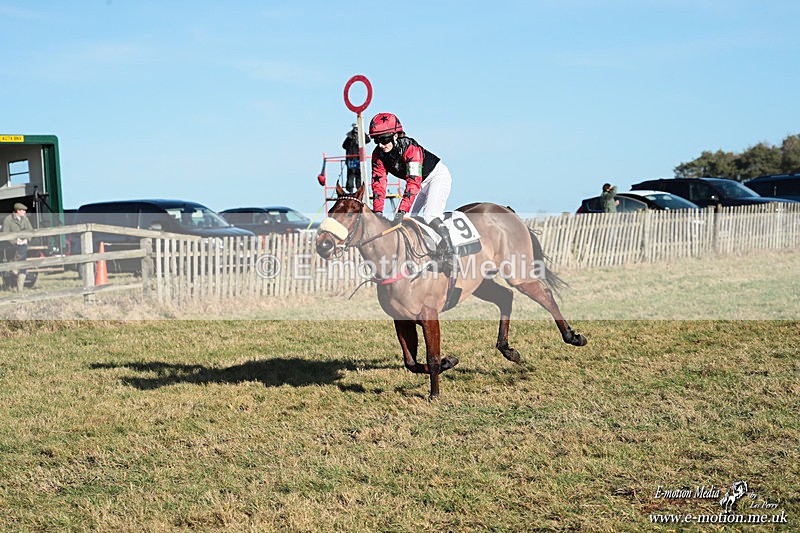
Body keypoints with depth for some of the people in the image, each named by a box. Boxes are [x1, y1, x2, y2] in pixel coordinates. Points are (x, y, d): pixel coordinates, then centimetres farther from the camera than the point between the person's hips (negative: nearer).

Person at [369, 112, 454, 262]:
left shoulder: (410, 148, -35)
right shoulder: (378, 155, -15)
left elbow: (414, 182, -42)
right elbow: (378, 182, -15)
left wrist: (402, 211, -48)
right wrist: (377, 212, -28)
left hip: (437, 175, -8)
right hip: (421, 182, 8)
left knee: (430, 215, -26)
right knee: (404, 220, -3)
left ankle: (449, 251, -20)